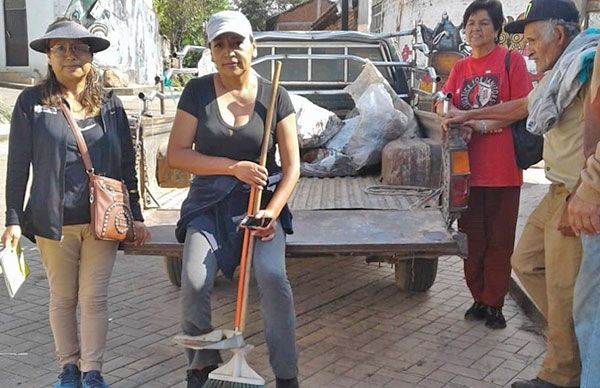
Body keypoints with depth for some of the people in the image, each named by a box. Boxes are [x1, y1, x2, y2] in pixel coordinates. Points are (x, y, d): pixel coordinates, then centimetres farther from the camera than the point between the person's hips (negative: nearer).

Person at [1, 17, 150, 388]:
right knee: (63, 298, 12)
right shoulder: (32, 102, 0)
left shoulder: (110, 105, 6)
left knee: (94, 298, 4)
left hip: (104, 219, 1)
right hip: (54, 220, 0)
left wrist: (136, 215, 6)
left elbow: (127, 164, 8)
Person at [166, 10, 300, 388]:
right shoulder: (197, 92, -2)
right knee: (194, 282, -16)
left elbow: (292, 165, -3)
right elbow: (177, 154, -6)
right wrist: (234, 167, -17)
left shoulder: (275, 97, -3)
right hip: (210, 202, 1)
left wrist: (272, 211, -18)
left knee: (272, 275, -24)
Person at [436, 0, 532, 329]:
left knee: (499, 240, 3)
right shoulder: (460, 68, 15)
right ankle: (478, 298, 23)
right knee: (472, 238, 10)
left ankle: (494, 303, 14)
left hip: (502, 167, -4)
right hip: (466, 164, 4)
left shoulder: (511, 60, 0)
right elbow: (443, 104, 8)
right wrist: (449, 112, -15)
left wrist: (480, 123, -14)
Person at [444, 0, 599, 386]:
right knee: (526, 262, 16)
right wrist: (468, 115, 37)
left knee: (563, 289, -3)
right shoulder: (560, 74, 15)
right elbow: (521, 106, 32)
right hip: (559, 193, 10)